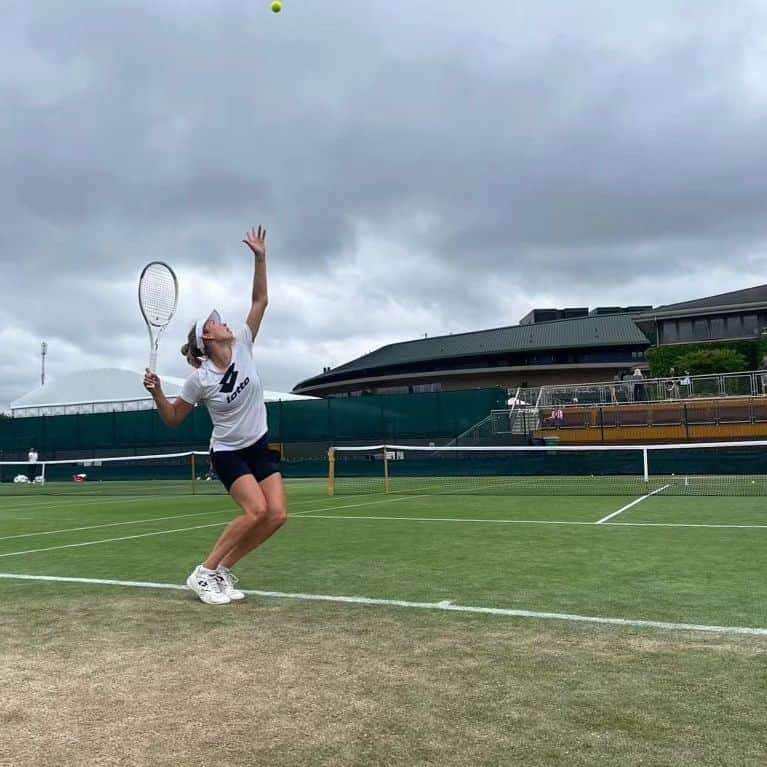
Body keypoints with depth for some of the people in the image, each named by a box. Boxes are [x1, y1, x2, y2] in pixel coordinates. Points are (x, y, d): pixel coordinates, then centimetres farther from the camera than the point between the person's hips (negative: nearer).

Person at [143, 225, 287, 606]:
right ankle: (203, 573, -9)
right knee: (256, 511, -24)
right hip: (228, 452, -5)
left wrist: (259, 258, -11)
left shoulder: (242, 346, -4)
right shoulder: (199, 378, -13)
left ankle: (222, 569, 5)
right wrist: (156, 392, -21)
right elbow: (173, 419, -3)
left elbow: (260, 300, -3)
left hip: (260, 446, 5)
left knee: (277, 515, -9)